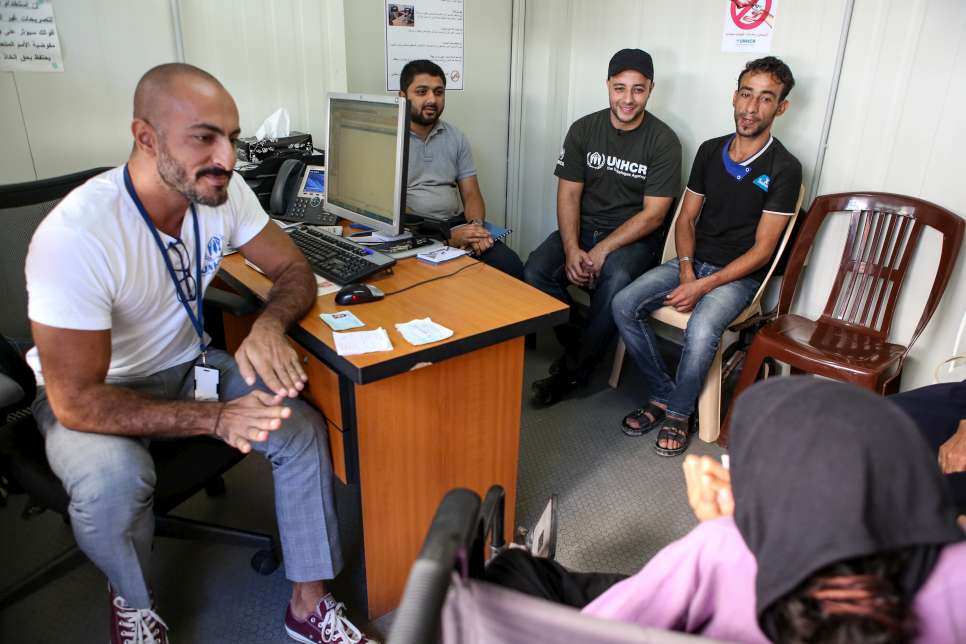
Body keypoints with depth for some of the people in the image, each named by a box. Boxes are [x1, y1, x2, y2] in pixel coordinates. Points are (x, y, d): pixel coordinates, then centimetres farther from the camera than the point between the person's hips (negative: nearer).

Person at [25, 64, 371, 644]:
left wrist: (270, 324, -30)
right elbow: (77, 401, -28)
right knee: (113, 479, -34)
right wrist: (216, 416, -34)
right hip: (86, 393, -4)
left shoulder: (223, 191, -16)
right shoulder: (75, 237, -31)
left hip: (186, 364, 4)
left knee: (303, 430, -16)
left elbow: (294, 270, -7)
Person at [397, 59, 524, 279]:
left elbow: (471, 193, 11)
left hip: (457, 225, 5)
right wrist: (446, 236, -22)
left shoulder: (456, 138, 13)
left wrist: (476, 226, -14)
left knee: (510, 266, -18)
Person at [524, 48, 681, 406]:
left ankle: (573, 370, -14)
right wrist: (571, 249, -17)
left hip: (635, 238, -3)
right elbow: (568, 195, -1)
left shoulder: (663, 141, -7)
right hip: (583, 229, 3)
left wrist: (602, 250, -21)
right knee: (534, 271, -24)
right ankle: (575, 344, -1)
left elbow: (653, 214, -11)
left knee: (615, 282, -35)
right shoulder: (584, 129, 2)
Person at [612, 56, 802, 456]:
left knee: (701, 330, -34)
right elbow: (686, 219, 9)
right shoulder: (710, 151, 5)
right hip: (692, 261, 5)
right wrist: (686, 271, -9)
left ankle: (678, 413, -7)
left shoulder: (784, 169, -11)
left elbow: (762, 250, -13)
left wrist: (704, 286, -21)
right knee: (624, 306, -17)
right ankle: (661, 394, -2)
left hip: (738, 274, -5)